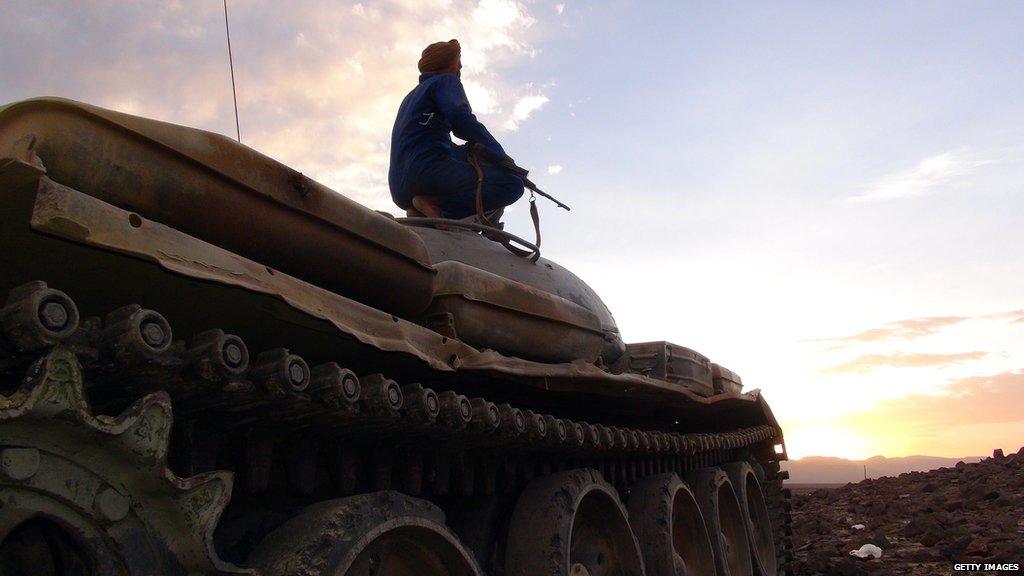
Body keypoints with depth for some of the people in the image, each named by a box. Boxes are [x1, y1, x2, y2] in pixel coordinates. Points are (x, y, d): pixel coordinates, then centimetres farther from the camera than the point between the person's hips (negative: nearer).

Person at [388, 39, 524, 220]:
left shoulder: (413, 95, 34)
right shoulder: (446, 81, 10)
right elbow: (462, 119, -10)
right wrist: (501, 157, -8)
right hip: (427, 170, -9)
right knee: (511, 184, -15)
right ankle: (433, 205, -22)